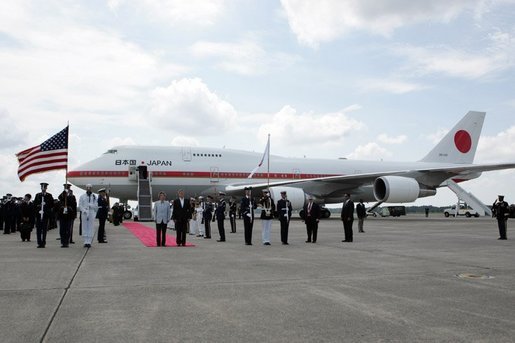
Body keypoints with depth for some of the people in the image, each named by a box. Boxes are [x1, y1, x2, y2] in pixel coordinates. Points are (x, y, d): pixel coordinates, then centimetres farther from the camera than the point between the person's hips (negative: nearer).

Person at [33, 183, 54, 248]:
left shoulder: (49, 196, 6)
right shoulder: (37, 195, 13)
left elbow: (52, 205, 3)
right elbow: (34, 204, 11)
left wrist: (46, 205, -11)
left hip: (46, 215, -2)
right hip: (38, 215, 2)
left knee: (44, 230, -1)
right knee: (38, 229, -1)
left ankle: (43, 243, 5)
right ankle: (39, 243, 5)